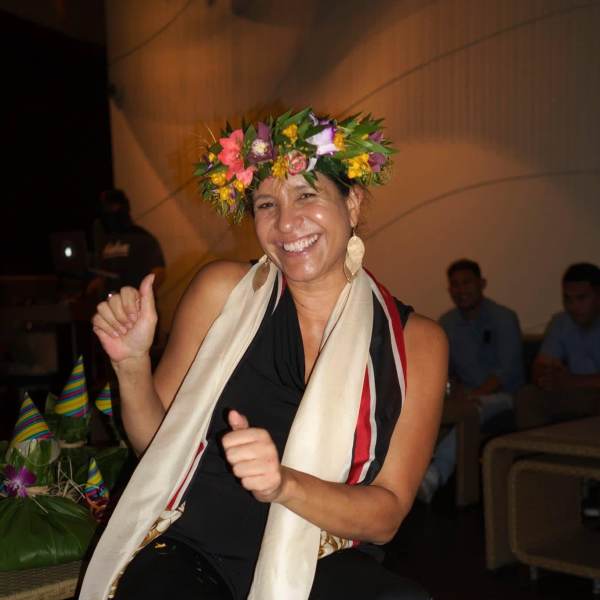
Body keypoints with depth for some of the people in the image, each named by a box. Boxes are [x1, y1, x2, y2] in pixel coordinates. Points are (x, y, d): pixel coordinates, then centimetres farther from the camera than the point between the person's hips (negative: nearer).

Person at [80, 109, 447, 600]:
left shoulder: (415, 342, -2)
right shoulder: (224, 290, -2)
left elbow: (387, 515, -3)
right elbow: (157, 444, 4)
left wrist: (284, 483, -21)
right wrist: (132, 363, -15)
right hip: (189, 555, 1)